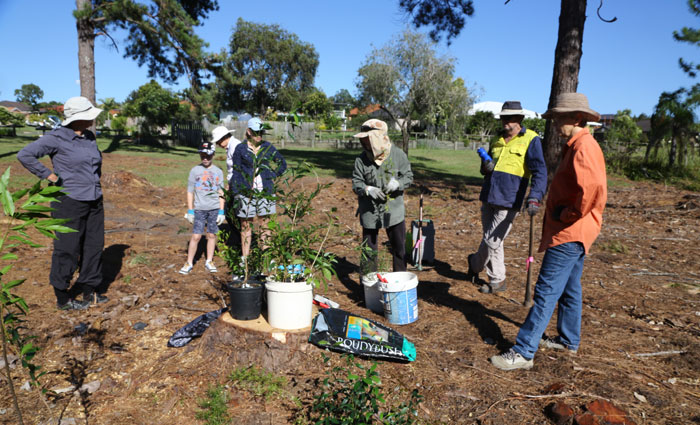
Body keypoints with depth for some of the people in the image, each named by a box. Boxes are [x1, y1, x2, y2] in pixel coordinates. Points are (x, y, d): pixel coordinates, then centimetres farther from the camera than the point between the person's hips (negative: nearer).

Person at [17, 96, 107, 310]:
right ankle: (62, 298, 18)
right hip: (69, 202, -7)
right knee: (67, 250, 3)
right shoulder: (57, 138, -12)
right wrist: (50, 176, -14)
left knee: (94, 246, 12)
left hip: (94, 202, 7)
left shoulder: (90, 137, 8)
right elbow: (25, 155, -14)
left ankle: (90, 291, 26)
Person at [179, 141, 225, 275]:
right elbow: (190, 192, 4)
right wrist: (190, 211, 0)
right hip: (199, 208, -1)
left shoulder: (218, 171, 5)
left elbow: (221, 193, 7)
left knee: (212, 235, 7)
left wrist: (221, 211, 3)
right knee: (196, 236, -3)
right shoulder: (195, 170, 2)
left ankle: (209, 261, 19)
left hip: (214, 208, 1)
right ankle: (189, 263, 7)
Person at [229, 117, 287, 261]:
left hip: (265, 192, 2)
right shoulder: (240, 149, 0)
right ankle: (245, 258, 16)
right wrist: (236, 195, -6)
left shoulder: (268, 147, 6)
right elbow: (236, 173, 0)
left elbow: (282, 164, 17)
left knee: (264, 224, 7)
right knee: (246, 225, 6)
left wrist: (271, 176, 5)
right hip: (246, 193, -1)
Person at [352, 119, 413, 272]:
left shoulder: (398, 154, -5)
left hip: (394, 210, 0)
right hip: (369, 212, 1)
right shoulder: (361, 159, -4)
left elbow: (409, 176, 0)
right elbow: (356, 183, -2)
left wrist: (397, 183, -21)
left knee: (399, 247, 10)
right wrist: (367, 189, -23)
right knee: (369, 249, 10)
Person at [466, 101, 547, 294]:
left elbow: (539, 171, -11)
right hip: (488, 197, 7)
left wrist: (534, 198, -24)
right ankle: (497, 280, 25)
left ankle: (475, 264, 25)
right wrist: (485, 166, -1)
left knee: (492, 241, -3)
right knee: (492, 241, 12)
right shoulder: (497, 141, 15)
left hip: (508, 200, -6)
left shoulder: (531, 140, -4)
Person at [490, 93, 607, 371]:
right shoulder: (577, 146, 15)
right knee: (569, 289, 20)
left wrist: (568, 214, -20)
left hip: (569, 235, -11)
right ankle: (569, 341, 35)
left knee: (546, 293, -9)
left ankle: (523, 352, -4)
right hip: (570, 233, 11)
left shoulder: (584, 147, -18)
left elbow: (593, 191, -33)